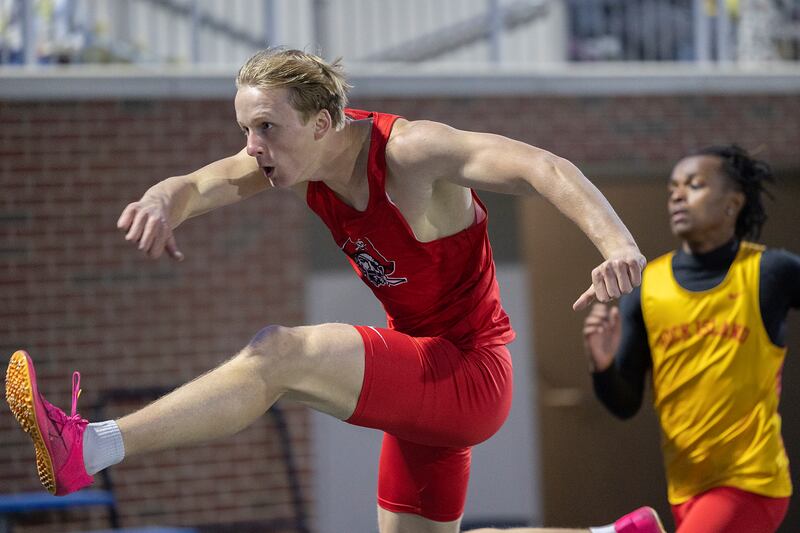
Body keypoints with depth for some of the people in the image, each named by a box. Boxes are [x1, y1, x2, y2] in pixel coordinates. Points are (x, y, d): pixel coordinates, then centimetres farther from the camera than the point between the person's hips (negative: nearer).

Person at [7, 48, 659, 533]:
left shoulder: (410, 150, -22)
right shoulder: (298, 156, -1)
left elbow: (543, 169, -34)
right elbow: (198, 184, -12)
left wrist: (617, 244, -51)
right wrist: (163, 201, -38)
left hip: (470, 376, -9)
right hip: (426, 377, 9)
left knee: (278, 354, -27)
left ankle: (90, 448, -31)